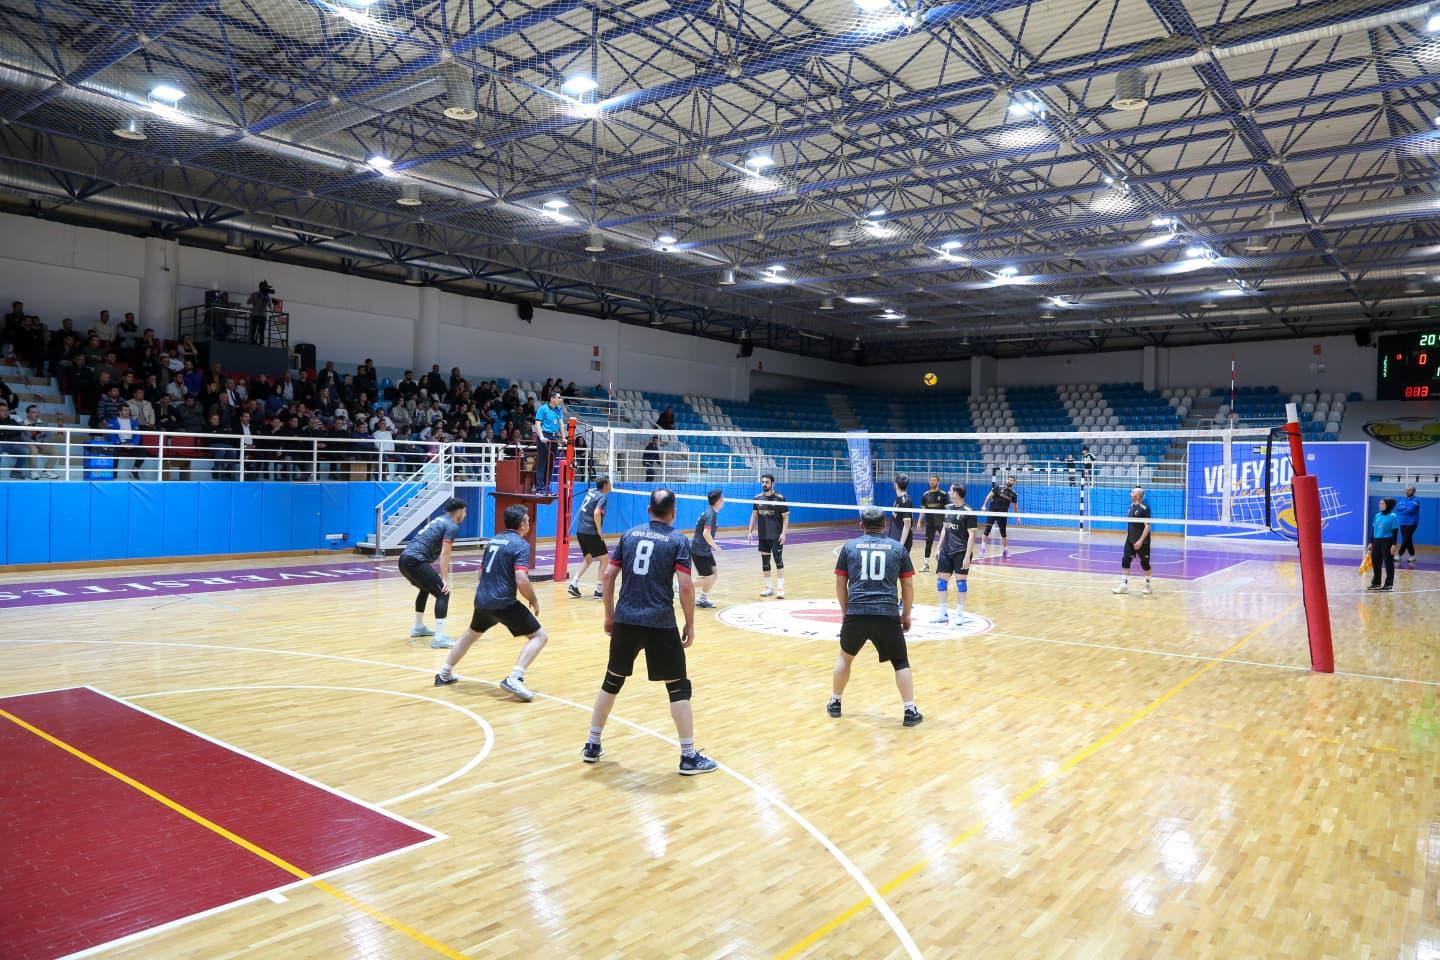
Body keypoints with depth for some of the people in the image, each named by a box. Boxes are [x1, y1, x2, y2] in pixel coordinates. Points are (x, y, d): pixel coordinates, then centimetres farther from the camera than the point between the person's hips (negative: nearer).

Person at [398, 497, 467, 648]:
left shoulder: (439, 520, 25)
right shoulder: (452, 526, -2)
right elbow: (445, 554, -11)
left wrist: (435, 575, 30)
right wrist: (445, 580, -13)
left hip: (405, 559, 9)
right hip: (415, 561, -9)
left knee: (426, 588, 31)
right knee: (443, 593, -8)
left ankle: (418, 628, 42)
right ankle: (439, 638, -18)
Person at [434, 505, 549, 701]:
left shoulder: (494, 539, 15)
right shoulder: (521, 544, -10)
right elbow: (522, 580, -21)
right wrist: (534, 601, -5)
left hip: (481, 600, 8)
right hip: (503, 603, -8)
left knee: (471, 634, 33)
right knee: (540, 636, -2)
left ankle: (445, 674, 41)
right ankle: (514, 679, -17)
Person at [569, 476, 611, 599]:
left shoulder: (591, 491, 12)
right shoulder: (603, 497, -11)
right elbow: (596, 513, -26)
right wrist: (599, 530, -16)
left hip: (580, 531, 8)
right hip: (591, 532, -8)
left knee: (588, 559, 21)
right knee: (604, 559, 5)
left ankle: (573, 585, 8)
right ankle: (598, 590, 1)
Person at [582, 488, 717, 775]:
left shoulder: (629, 535, 8)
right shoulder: (678, 540, -3)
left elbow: (609, 575, 7)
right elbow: (686, 586, -10)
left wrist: (609, 615, 16)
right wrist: (690, 625, -1)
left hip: (625, 620, 4)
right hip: (660, 624, -4)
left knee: (611, 682, 19)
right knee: (678, 687, 6)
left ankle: (592, 746, 27)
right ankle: (689, 756, 8)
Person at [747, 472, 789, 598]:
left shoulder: (780, 498, -8)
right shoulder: (757, 498, 4)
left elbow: (785, 517, -6)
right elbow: (754, 515, 12)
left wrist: (784, 533, -15)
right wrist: (750, 531, 5)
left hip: (776, 536, -4)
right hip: (762, 536, 4)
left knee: (778, 561, -4)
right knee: (765, 561, 8)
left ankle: (780, 588, 2)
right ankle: (768, 587, 18)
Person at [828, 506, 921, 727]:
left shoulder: (849, 547, 11)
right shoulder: (898, 548, 11)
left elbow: (840, 585, 14)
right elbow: (908, 586, 13)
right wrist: (906, 614, 25)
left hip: (856, 613, 1)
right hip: (888, 615, -1)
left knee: (845, 656, 23)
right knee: (900, 662, 14)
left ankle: (834, 703, 31)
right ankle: (910, 711, 9)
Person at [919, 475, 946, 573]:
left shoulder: (943, 494, -4)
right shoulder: (926, 495, 6)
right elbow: (923, 509, 11)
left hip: (941, 523, -3)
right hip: (930, 523, 4)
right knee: (928, 543, 7)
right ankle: (926, 565, 13)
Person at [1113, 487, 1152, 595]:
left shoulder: (1144, 508, -14)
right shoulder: (1131, 506, 7)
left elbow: (1147, 526, -17)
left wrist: (1141, 541, -21)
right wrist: (1126, 536, 16)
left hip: (1141, 541, -6)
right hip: (1130, 540, 6)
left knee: (1145, 563, 5)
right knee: (1125, 560, 0)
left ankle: (1148, 586, 20)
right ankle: (1124, 586, 5)